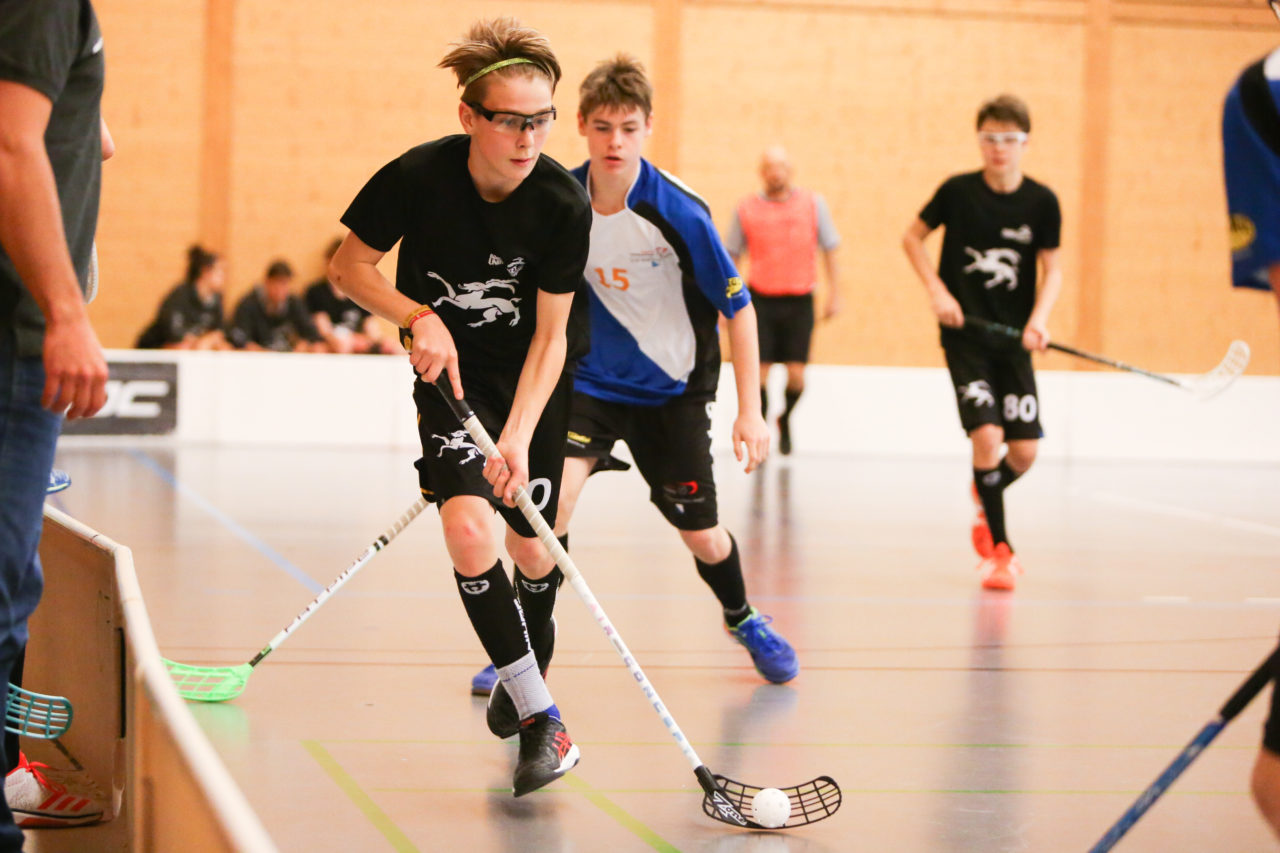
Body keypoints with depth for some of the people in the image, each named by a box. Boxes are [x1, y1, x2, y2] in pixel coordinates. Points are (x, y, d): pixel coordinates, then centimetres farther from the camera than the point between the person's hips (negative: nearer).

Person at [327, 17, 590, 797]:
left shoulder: (564, 203, -20)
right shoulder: (417, 178, -22)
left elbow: (550, 337, -17)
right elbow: (348, 265, -7)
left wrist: (518, 438, -28)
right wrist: (419, 316, -23)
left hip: (533, 384, 1)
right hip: (452, 380, -1)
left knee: (532, 553, 7)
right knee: (470, 532, -24)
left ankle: (521, 661, 43)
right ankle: (540, 717, -17)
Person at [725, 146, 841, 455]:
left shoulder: (813, 204, 4)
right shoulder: (746, 209, 3)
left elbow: (830, 251, 9)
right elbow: (732, 256, 11)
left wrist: (834, 293, 3)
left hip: (799, 301, 0)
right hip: (761, 299, 0)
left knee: (796, 374, -3)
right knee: (759, 371, -7)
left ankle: (785, 418, 27)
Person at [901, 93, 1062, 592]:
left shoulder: (1041, 201, -3)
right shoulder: (958, 191, -6)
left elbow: (1051, 268, 4)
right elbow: (912, 237, 7)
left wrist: (1039, 319, -13)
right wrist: (937, 291, -5)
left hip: (1014, 340, 2)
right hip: (964, 334, -2)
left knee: (1024, 451, 0)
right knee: (987, 434, -16)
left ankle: (984, 502, 35)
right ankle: (998, 548, -1)